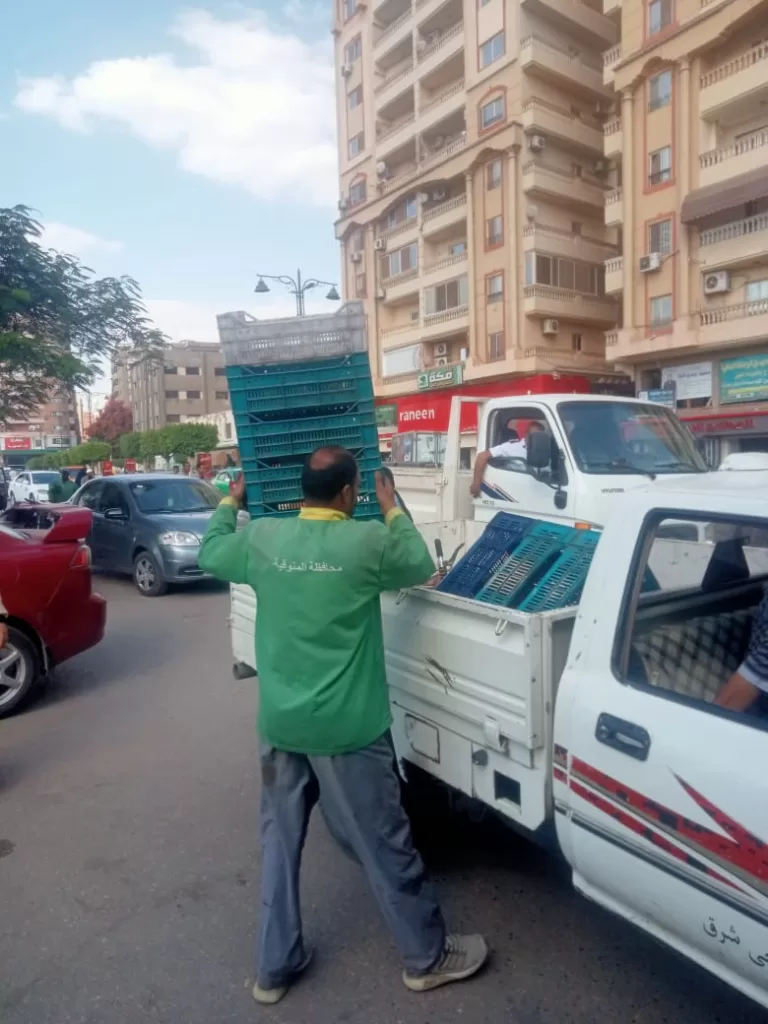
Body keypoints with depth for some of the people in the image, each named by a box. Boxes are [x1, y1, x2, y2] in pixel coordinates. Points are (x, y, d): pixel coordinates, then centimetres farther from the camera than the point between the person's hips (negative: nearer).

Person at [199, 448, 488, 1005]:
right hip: (346, 728, -4)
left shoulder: (261, 536, -5)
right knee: (384, 844, 13)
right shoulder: (368, 540, -16)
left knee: (280, 841, 21)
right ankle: (428, 957, 33)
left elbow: (210, 554, 16)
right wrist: (392, 509, 14)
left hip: (280, 724, 4)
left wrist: (231, 502, 31)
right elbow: (421, 565, 3)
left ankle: (276, 966, 36)